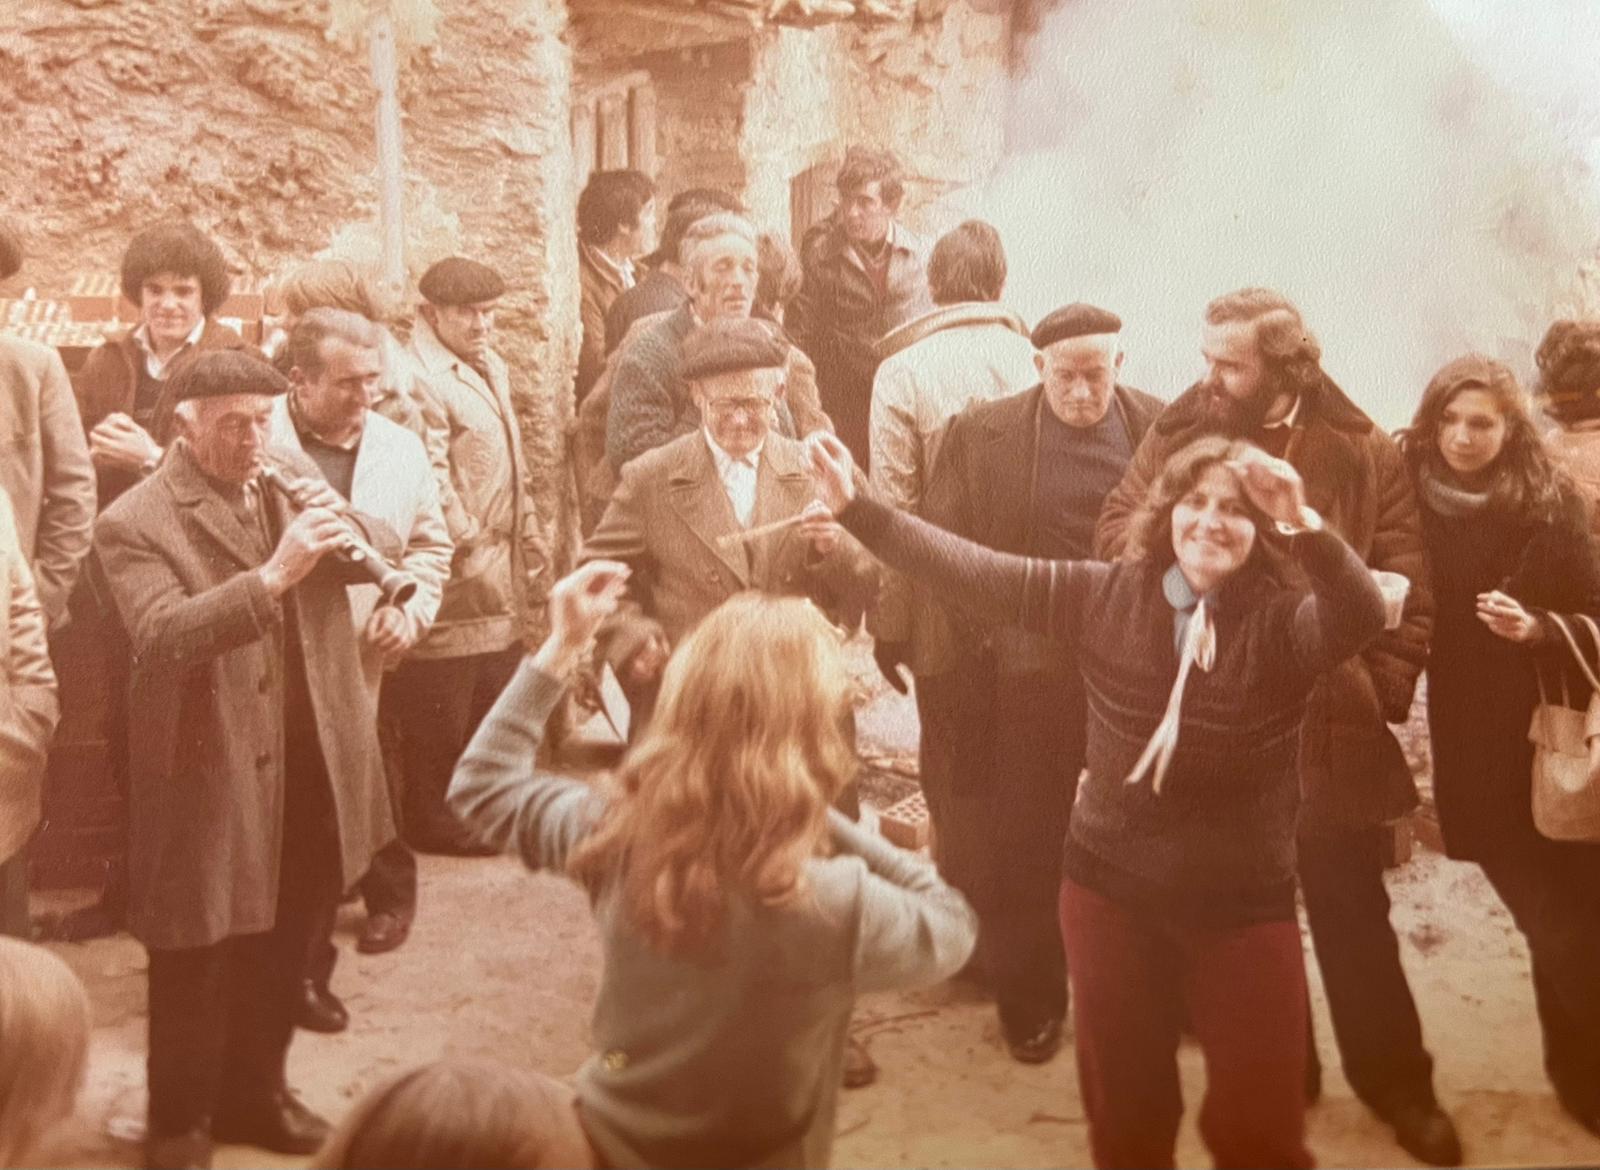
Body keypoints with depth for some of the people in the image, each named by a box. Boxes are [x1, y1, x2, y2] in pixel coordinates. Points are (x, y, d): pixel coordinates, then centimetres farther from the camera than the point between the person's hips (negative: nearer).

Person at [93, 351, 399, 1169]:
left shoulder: (293, 478, 5)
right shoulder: (135, 523, -15)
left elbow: (387, 552, 8)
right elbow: (161, 636, -28)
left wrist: (344, 526, -15)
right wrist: (272, 576, -35)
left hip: (309, 761, 6)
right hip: (211, 773, -6)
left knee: (284, 944, 20)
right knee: (194, 958, 8)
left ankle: (253, 1092, 39)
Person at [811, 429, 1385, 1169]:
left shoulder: (1283, 623, -10)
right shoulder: (1105, 595, -3)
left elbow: (1362, 615, -29)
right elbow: (981, 575, -8)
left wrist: (1305, 524, -46)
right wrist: (857, 507, -16)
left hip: (1244, 906, -2)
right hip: (1111, 891, 2)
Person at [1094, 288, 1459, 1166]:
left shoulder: (1362, 454, -5)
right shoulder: (1177, 436, -1)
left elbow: (1407, 588, -3)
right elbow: (1117, 529, 0)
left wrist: (1382, 691, -8)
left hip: (1328, 725, -2)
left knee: (1351, 913, 10)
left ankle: (1397, 1084, 26)